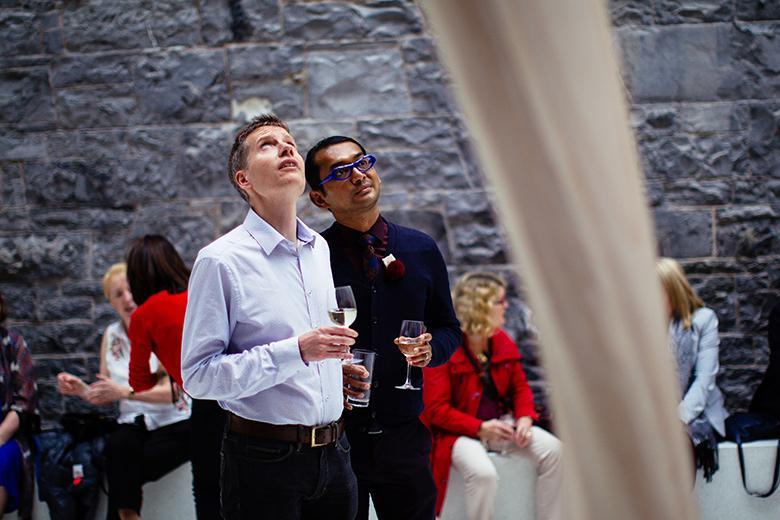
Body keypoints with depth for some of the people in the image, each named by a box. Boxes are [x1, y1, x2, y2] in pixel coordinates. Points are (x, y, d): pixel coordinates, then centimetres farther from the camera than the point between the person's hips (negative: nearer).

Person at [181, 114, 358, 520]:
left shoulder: (320, 249, 12)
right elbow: (198, 375, -16)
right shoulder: (221, 260, -10)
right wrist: (296, 352, -22)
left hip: (332, 453, 6)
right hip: (264, 459, -6)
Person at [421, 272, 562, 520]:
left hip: (499, 422, 6)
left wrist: (525, 418, -9)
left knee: (552, 448, -15)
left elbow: (520, 386, 12)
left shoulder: (502, 341, 4)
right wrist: (480, 428, -24)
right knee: (483, 472, -35)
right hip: (458, 431, -6)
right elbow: (436, 409, -16)